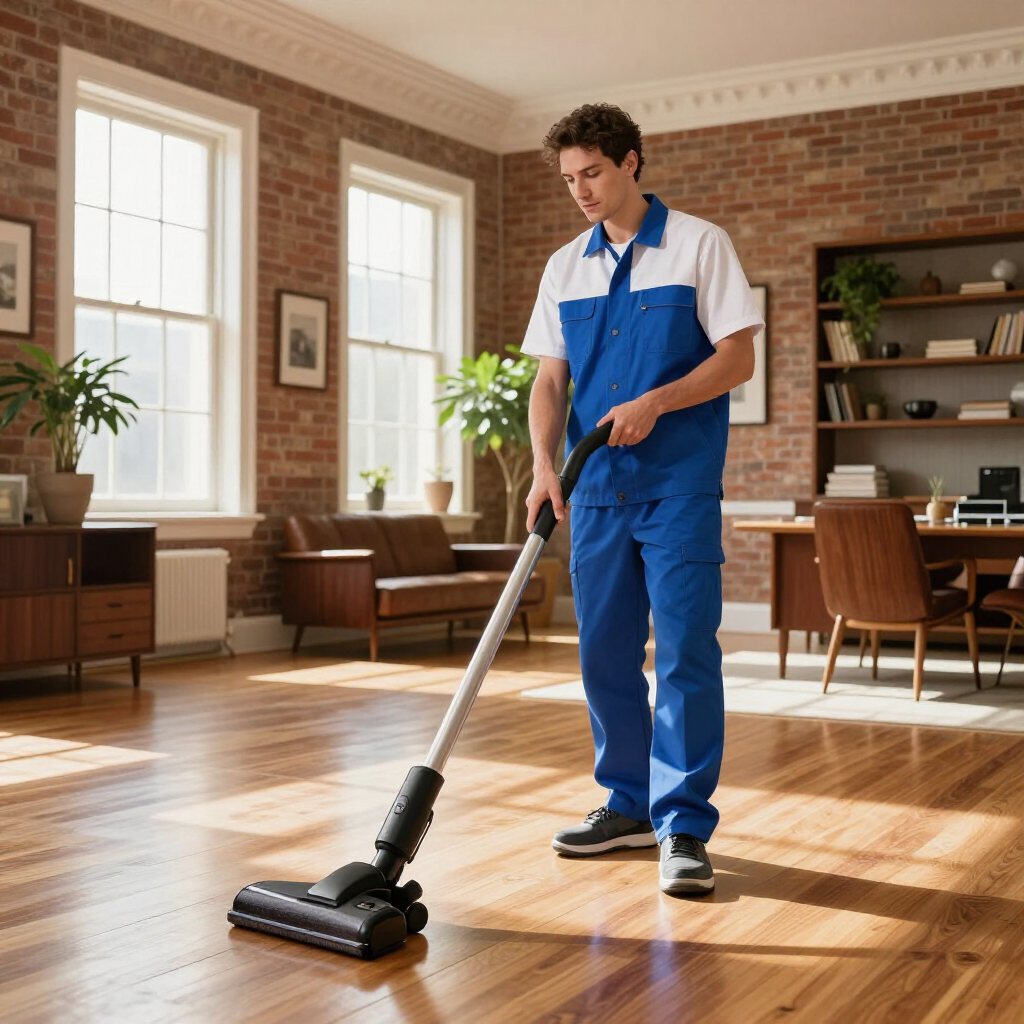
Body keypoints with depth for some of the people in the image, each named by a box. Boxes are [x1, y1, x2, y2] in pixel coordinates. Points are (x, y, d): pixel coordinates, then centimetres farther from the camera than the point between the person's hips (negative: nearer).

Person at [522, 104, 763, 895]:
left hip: (680, 487, -5)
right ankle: (628, 806, 23)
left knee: (685, 653, -6)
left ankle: (684, 827, 2)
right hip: (597, 489, 5)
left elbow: (738, 358, -5)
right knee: (605, 653, 9)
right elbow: (551, 379, 10)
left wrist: (654, 403, -18)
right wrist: (545, 463, -6)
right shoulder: (565, 268, 13)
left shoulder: (699, 245, 0)